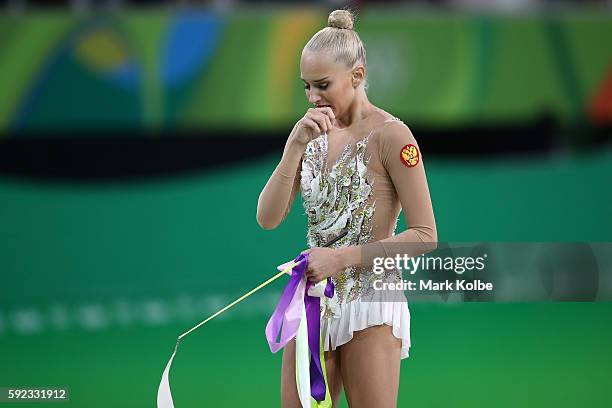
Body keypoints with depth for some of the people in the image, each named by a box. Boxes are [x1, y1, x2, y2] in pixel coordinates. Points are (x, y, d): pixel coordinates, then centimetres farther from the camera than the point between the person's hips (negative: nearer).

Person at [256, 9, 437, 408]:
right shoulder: (312, 132, 9)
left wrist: (341, 258, -17)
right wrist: (296, 145, -12)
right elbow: (268, 218, -1)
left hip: (371, 303, -6)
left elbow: (425, 237, -12)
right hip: (314, 297, 6)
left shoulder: (390, 135, -10)